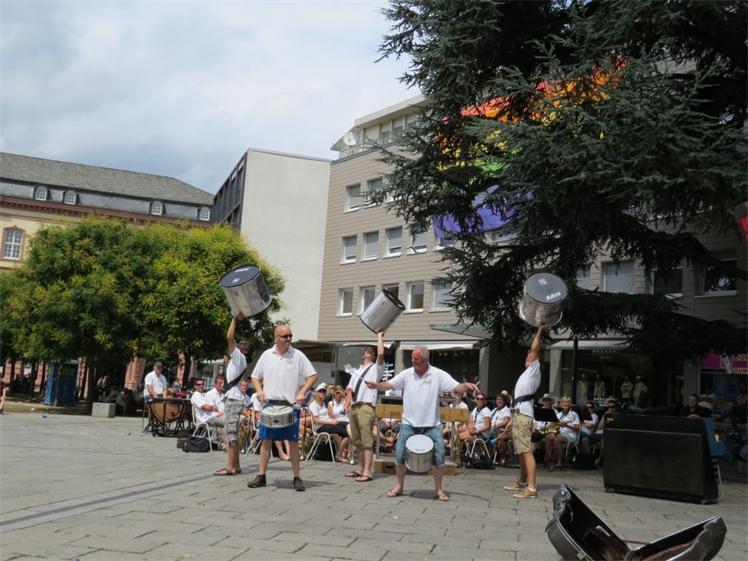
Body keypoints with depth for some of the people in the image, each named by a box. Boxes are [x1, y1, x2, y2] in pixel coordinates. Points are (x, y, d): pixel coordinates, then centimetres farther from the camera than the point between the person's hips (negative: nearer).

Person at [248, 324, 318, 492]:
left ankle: (297, 478, 8)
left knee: (293, 441, 1)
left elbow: (312, 376, -1)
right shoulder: (266, 355, 8)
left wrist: (302, 392, -14)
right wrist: (259, 390, -4)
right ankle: (261, 476, 14)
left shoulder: (298, 355, 0)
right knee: (266, 440, 5)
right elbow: (255, 377, 15)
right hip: (270, 404, 2)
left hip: (291, 405, -2)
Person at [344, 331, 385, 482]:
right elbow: (349, 390, 23)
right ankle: (360, 469, 21)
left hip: (366, 408, -7)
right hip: (354, 407, 7)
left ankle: (367, 472, -13)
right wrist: (348, 405, 7)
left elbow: (381, 354, -11)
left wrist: (380, 337, 1)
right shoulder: (356, 372, 27)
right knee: (357, 441, 12)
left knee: (367, 442, -10)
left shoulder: (376, 369, 7)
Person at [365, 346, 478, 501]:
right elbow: (390, 385, -2)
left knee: (439, 456, -1)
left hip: (432, 425, -1)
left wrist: (466, 385, -30)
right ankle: (399, 486, 21)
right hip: (409, 423, 1)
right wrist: (376, 385, -20)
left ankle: (438, 489, 16)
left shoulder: (438, 375, -6)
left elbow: (456, 387, -10)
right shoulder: (407, 374, -1)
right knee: (400, 454, 2)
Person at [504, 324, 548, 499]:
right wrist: (539, 331, 28)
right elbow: (532, 348, 30)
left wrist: (540, 331, 2)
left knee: (526, 451, -15)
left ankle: (531, 488, -20)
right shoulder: (529, 370, 20)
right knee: (522, 451, 17)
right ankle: (522, 482, 27)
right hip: (518, 413, 10)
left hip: (523, 414, -10)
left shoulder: (535, 368, -3)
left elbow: (535, 348, -10)